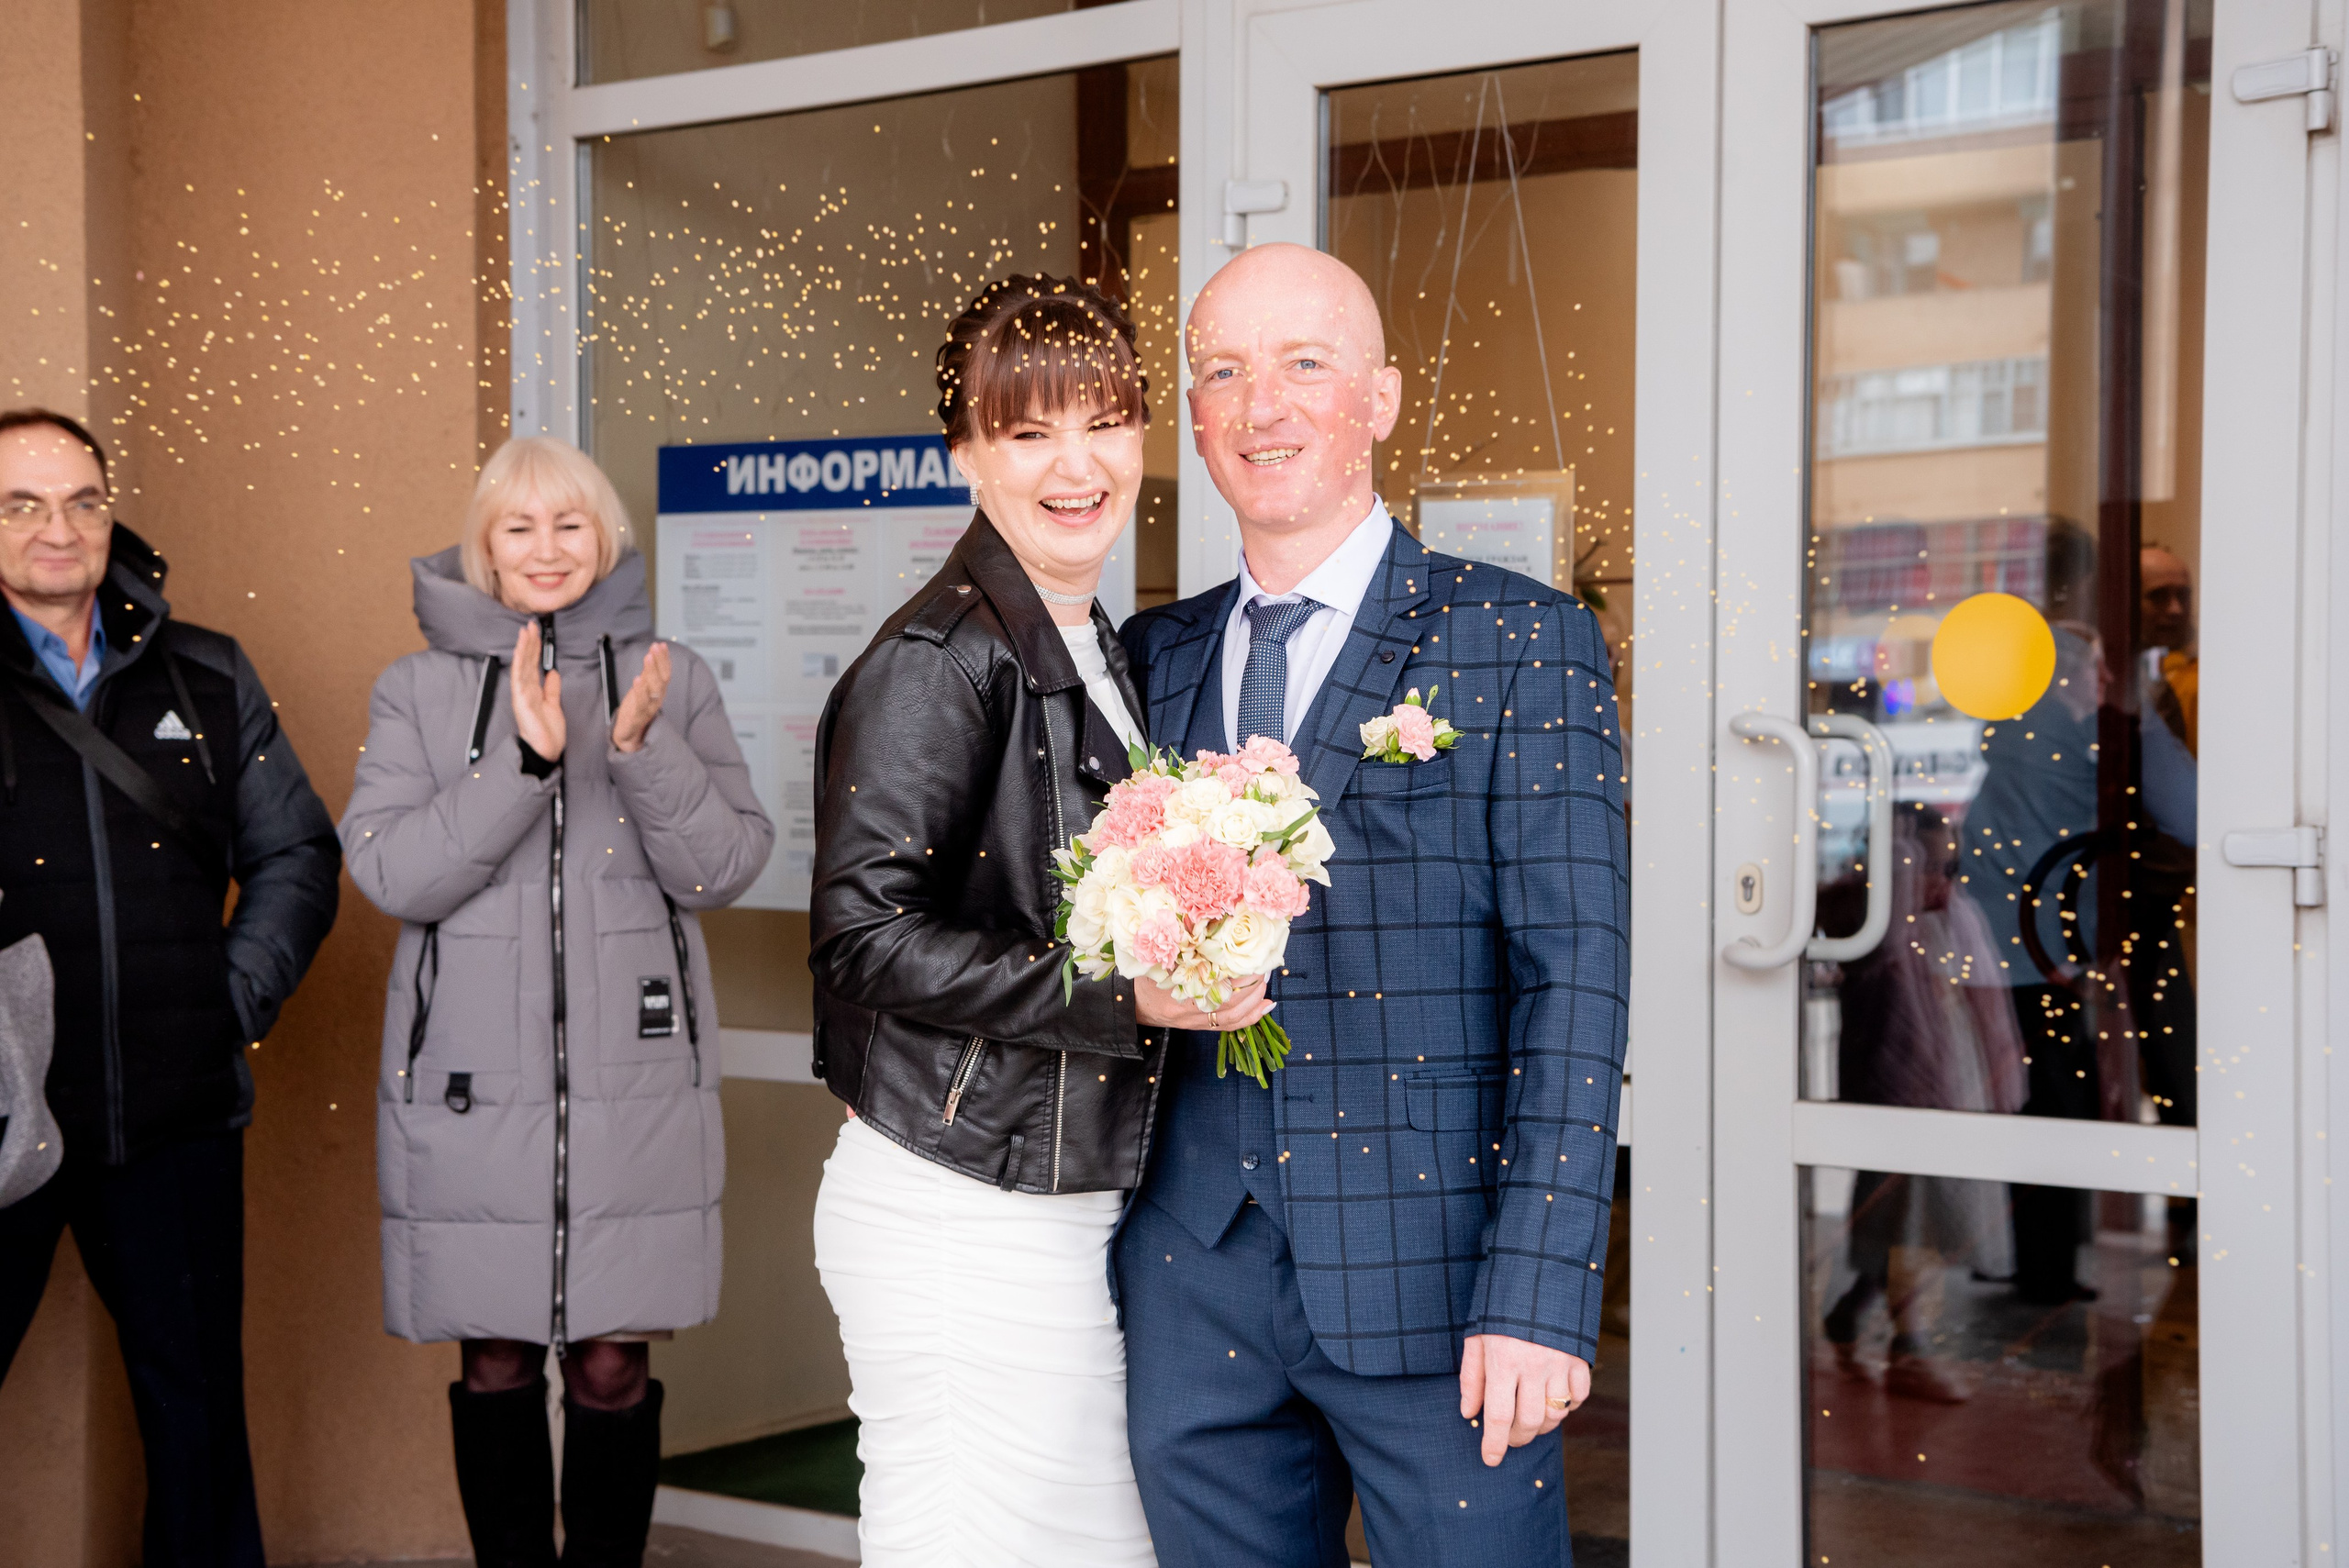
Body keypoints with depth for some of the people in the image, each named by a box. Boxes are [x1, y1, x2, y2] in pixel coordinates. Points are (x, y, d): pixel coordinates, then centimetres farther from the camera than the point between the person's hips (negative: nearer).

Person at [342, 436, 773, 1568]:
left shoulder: (672, 679, 7)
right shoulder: (420, 689, 5)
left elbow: (724, 869, -1)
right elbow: (390, 874, -7)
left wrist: (644, 748, -17)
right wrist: (524, 761, -18)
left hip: (634, 1081, 0)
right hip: (471, 1082, 0)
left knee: (612, 1364, 3)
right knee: (497, 1363, 7)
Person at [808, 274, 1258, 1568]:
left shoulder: (1102, 655, 15)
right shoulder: (939, 661, -13)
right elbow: (865, 934, -20)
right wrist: (1118, 993, -23)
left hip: (1077, 1209, 8)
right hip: (959, 1224, -8)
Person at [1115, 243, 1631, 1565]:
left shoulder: (1524, 642, -2)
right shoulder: (1158, 658, 11)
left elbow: (1573, 982, -9)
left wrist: (1540, 1294, -15)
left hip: (1432, 1284, -4)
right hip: (1196, 1288, 4)